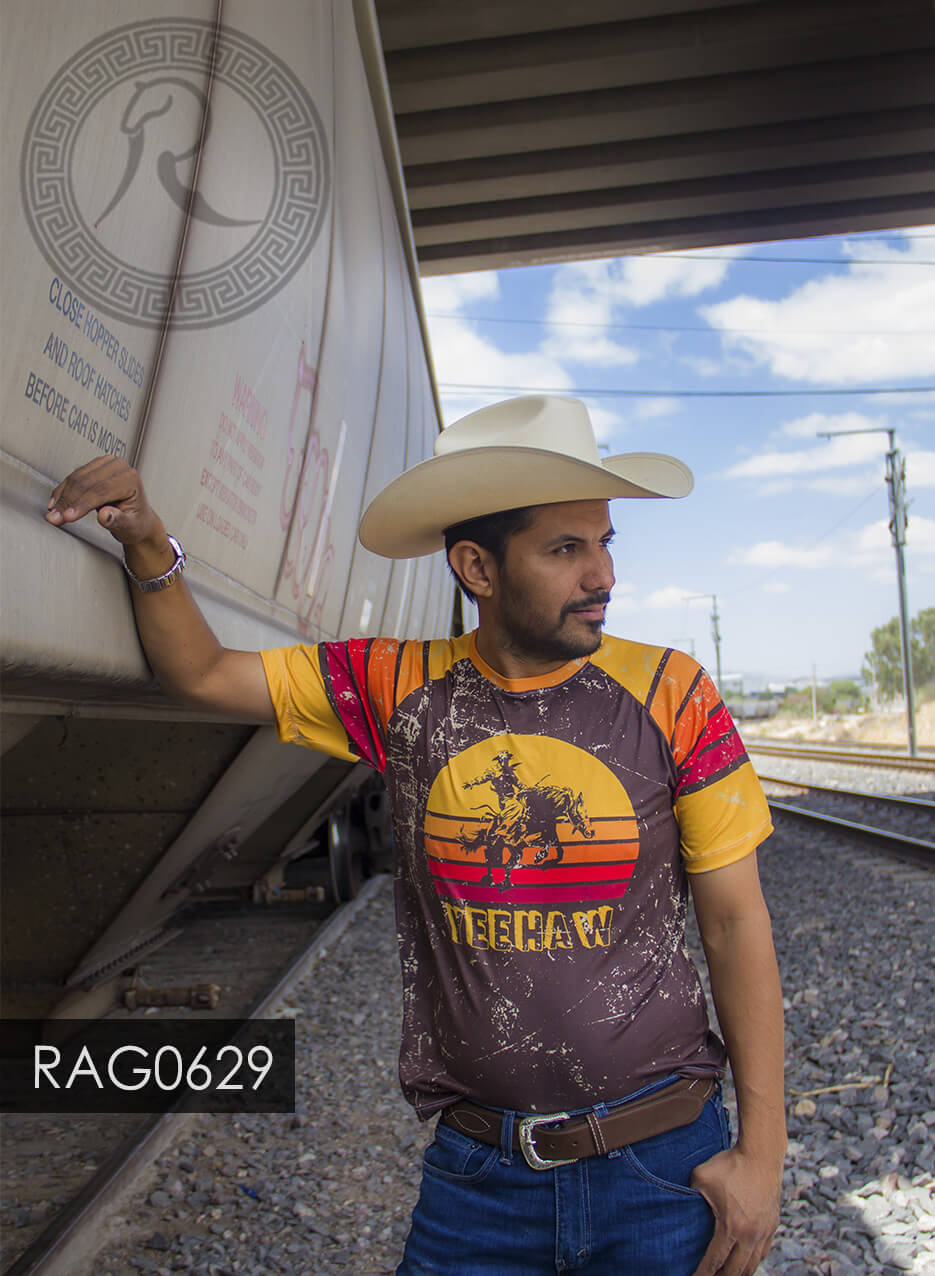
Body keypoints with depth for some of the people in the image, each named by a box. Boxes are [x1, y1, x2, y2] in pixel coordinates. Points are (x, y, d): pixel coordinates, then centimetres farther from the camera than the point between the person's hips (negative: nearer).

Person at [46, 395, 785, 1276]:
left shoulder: (668, 693, -10)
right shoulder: (400, 690, -6)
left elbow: (735, 920, -6)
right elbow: (201, 674, 2)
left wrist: (762, 1148, -5)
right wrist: (148, 544, -14)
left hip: (661, 1166, 0)